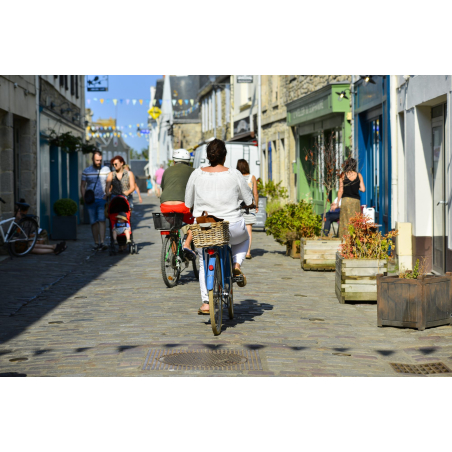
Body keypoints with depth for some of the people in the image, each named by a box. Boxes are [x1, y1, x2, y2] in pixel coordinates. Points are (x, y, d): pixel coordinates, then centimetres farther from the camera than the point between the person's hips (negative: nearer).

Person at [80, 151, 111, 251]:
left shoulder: (106, 169, 6)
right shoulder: (86, 171, 7)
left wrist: (107, 195, -7)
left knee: (102, 220, -14)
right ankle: (96, 243, 10)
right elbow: (82, 186, 10)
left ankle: (102, 242, -20)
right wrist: (84, 198, -4)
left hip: (102, 199, -1)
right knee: (93, 222, 3)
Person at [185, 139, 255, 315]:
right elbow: (249, 202, 3)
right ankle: (236, 265, 9)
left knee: (204, 264, 20)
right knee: (244, 238, 33)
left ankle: (206, 303, 12)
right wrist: (251, 204, 27)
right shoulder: (235, 175, -6)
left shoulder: (196, 174, -2)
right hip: (232, 227, -1)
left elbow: (188, 203, 6)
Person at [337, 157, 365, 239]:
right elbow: (363, 189, 2)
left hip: (345, 200, -1)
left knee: (345, 221, 3)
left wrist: (338, 202, 8)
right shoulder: (358, 175, 3)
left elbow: (341, 191, 0)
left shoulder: (343, 175, 0)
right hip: (356, 201, 1)